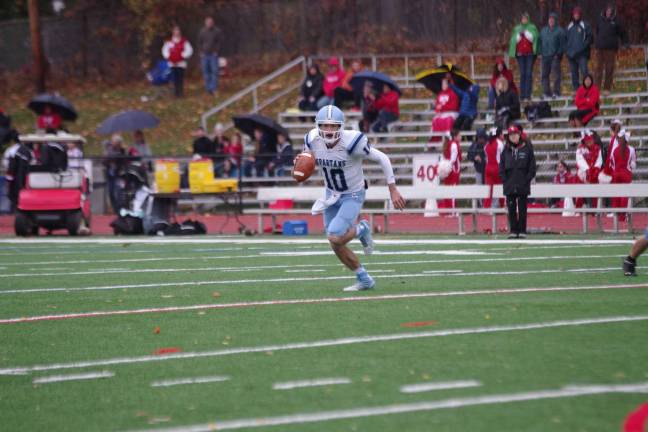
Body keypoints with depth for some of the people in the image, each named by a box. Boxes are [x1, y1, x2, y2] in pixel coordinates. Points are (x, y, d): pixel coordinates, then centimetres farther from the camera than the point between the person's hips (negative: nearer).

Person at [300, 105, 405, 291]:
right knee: (337, 247, 8)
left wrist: (393, 190, -14)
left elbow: (382, 159, -18)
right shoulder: (313, 140, -15)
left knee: (335, 237, -22)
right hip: (332, 195, 6)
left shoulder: (351, 142, -30)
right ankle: (364, 280, 29)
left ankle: (361, 230, 10)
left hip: (353, 196, -6)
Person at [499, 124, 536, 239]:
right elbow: (502, 166, 9)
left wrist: (527, 179, -8)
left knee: (522, 208, 2)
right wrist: (504, 179, -2)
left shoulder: (526, 148, 0)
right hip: (509, 185, 2)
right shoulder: (506, 150, 7)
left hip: (523, 185, -2)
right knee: (511, 209, 3)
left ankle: (522, 231, 7)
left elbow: (532, 166, -1)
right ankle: (513, 230, 8)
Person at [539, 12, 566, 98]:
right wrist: (540, 51, 6)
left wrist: (559, 53, -11)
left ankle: (556, 92, -8)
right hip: (545, 55, 5)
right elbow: (540, 42, 20)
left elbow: (562, 43, -3)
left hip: (555, 56, -5)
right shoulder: (544, 30, 19)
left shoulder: (560, 30, 3)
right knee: (545, 74, 3)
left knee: (556, 74, -9)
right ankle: (546, 92, 7)